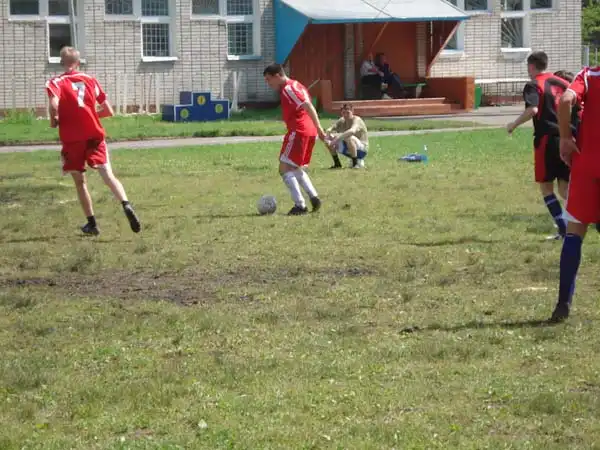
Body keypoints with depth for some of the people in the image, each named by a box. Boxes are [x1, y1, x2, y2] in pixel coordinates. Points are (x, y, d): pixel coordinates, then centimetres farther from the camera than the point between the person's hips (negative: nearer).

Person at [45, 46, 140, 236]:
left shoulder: (55, 83, 1)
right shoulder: (90, 80, 12)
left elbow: (54, 105, -20)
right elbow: (108, 111, 13)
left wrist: (54, 121, 0)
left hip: (71, 138, -2)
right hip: (94, 134, 2)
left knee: (79, 181, 13)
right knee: (107, 174, -9)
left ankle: (92, 223, 14)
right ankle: (126, 204, -35)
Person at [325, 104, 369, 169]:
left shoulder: (357, 120, -18)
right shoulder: (342, 121, 3)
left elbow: (352, 131, -40)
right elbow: (329, 130, -4)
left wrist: (337, 138, -45)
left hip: (362, 149, -7)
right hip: (347, 149, 7)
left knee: (349, 137, -38)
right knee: (327, 140, -5)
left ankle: (356, 163, -20)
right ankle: (337, 163, 5)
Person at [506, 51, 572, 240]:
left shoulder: (534, 85, -4)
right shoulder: (562, 83, 15)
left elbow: (532, 109, -21)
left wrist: (514, 125, -7)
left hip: (547, 140, -5)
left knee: (546, 187, 6)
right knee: (565, 188, 10)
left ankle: (563, 229, -4)